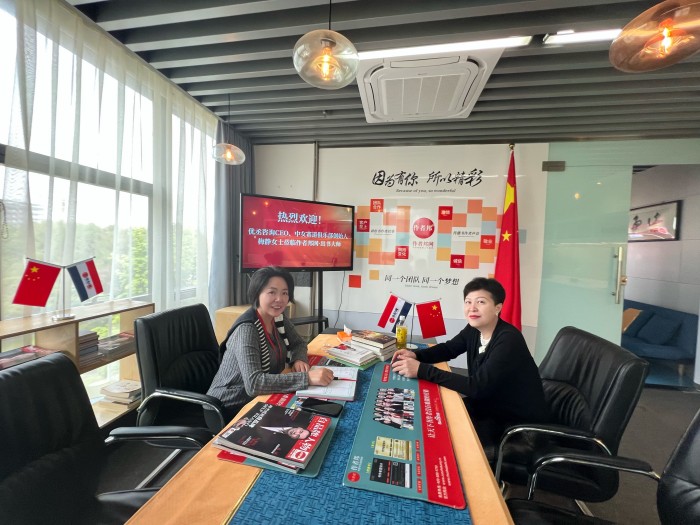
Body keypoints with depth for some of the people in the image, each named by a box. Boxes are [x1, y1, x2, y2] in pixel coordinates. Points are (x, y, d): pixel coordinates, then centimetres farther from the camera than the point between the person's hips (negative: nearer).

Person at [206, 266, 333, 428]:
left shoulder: (278, 318, -5)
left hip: (259, 400, 6)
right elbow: (254, 383, -36)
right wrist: (307, 377, -40)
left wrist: (299, 360, -14)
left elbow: (298, 344, 8)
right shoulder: (246, 330, -27)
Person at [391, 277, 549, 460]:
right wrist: (416, 355, -16)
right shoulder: (474, 329, -7)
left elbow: (476, 387, -37)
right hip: (491, 403, 7)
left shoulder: (509, 340, -31)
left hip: (521, 422, -6)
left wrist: (421, 370, -40)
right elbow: (448, 348, 5)